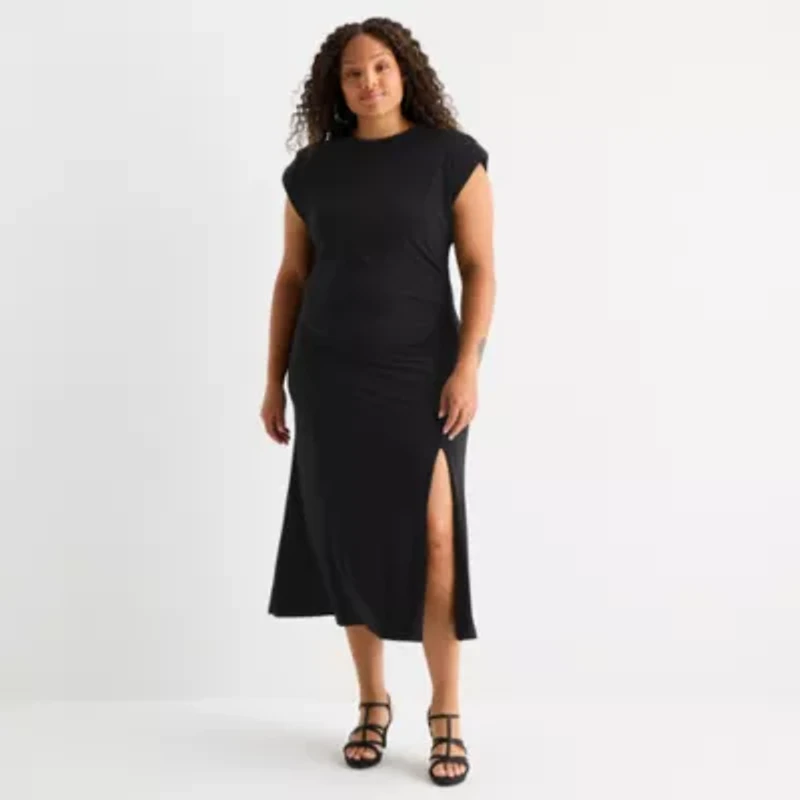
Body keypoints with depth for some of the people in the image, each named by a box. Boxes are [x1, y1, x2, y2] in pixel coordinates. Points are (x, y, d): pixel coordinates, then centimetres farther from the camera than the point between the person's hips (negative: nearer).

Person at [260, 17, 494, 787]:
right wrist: (275, 379, 6)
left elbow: (480, 268, -5)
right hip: (330, 373, 3)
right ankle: (372, 704, 18)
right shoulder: (311, 170, 6)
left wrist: (467, 367, -15)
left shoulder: (454, 155, -2)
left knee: (433, 539, -10)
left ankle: (445, 715, 3)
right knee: (351, 536, 3)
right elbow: (291, 278, 10)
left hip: (420, 373, -2)